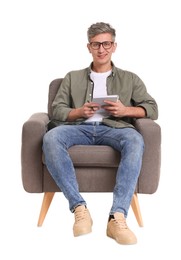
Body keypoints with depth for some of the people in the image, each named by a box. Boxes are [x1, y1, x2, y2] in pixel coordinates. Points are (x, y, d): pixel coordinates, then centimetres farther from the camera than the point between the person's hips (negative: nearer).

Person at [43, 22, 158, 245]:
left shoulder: (130, 78, 24)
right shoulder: (73, 77, 26)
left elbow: (152, 109, 12)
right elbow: (57, 110, 15)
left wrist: (126, 110, -7)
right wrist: (79, 112, -7)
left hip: (114, 128, -1)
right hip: (80, 128, 1)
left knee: (135, 140, -38)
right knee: (50, 138, -34)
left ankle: (117, 217, -43)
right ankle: (79, 208, -35)